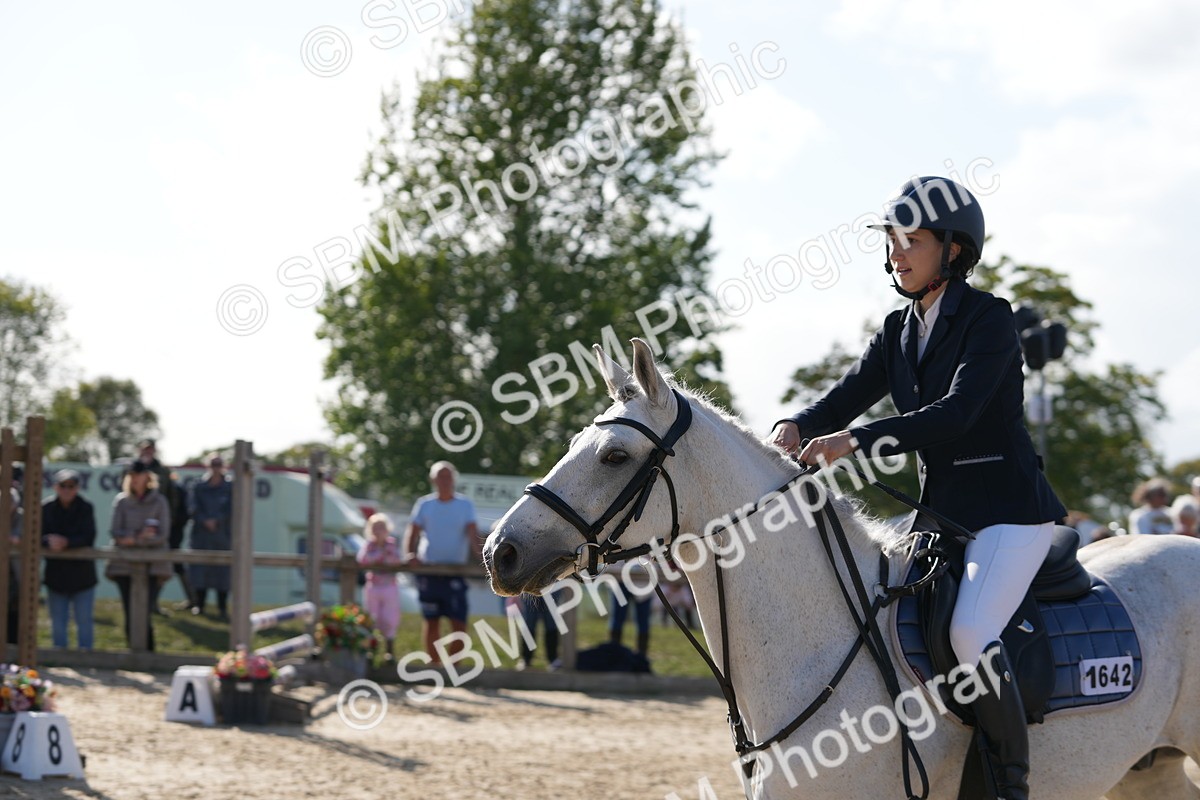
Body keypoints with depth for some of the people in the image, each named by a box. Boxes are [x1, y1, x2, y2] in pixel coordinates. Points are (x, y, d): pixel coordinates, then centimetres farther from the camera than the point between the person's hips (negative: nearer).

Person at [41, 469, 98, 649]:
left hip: (82, 574, -2)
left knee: (84, 620, 4)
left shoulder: (86, 508, -8)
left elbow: (89, 538, -16)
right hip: (56, 573, 2)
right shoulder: (47, 509, -4)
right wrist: (49, 540, -31)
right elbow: (38, 536, -9)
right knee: (58, 622, 10)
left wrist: (66, 542, -30)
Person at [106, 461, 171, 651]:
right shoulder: (121, 501, 8)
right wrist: (141, 535, -14)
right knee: (129, 612, 0)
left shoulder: (159, 501, 3)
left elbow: (162, 534, -4)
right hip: (125, 565, 2)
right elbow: (115, 532, 0)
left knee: (142, 611, -14)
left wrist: (134, 540, -13)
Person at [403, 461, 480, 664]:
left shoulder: (465, 506, 4)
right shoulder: (424, 505, 7)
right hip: (428, 570, 1)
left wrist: (480, 553, -26)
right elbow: (412, 532, 2)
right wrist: (409, 553, -18)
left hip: (455, 573, -1)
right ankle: (434, 664, 18)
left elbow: (473, 533, -7)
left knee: (459, 623, -9)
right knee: (431, 621, 8)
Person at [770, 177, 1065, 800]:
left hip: (1009, 509, -8)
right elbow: (848, 396, 4)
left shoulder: (989, 318, -12)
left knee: (969, 634, -27)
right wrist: (796, 428, -20)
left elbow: (955, 414, -25)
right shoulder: (898, 332, 11)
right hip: (937, 508, 8)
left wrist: (855, 441, -33)